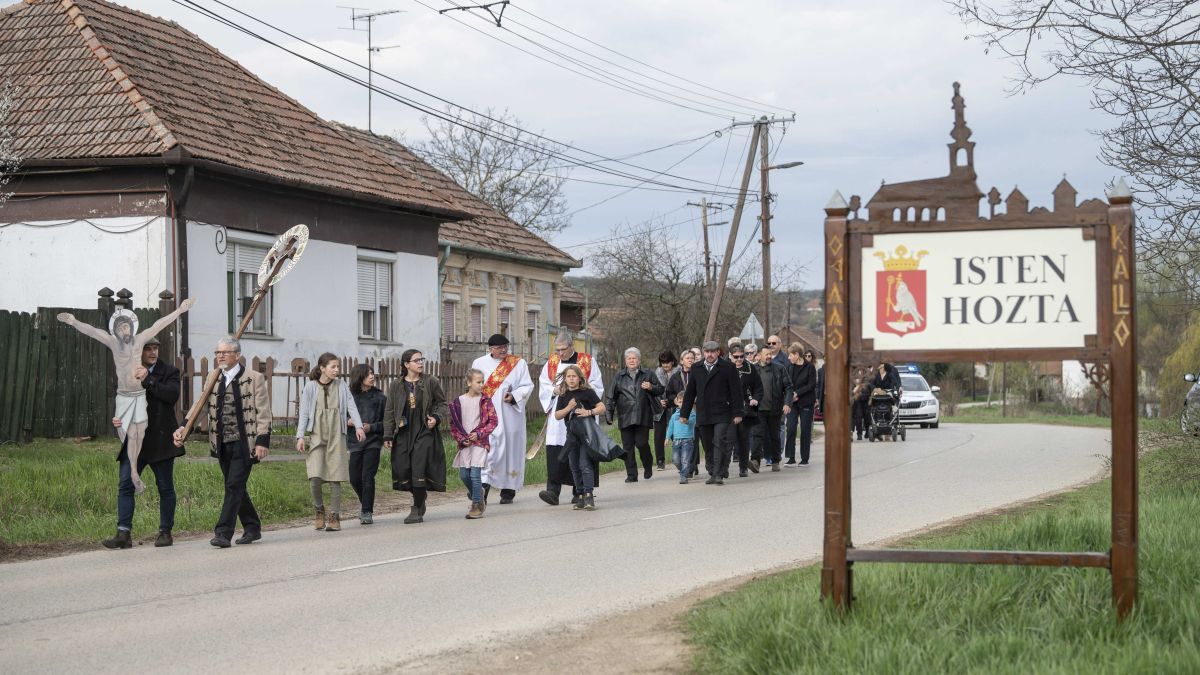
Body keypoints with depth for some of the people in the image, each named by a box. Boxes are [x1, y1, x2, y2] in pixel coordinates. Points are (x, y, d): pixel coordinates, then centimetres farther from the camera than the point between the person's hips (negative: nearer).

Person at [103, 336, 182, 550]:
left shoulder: (169, 371, 1)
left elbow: (172, 394, -17)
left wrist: (147, 380, -18)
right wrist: (117, 418, 2)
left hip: (160, 440, -3)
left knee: (165, 487, 5)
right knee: (125, 484, -7)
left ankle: (165, 532, 16)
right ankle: (124, 534, -7)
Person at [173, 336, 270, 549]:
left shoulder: (254, 378, -5)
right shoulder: (213, 380, 11)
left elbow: (263, 412, -6)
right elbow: (200, 406, 6)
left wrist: (262, 441, -13)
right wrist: (183, 428, -8)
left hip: (243, 442, -6)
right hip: (223, 443, 6)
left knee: (234, 486, -11)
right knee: (235, 488, 13)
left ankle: (223, 532, -11)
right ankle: (252, 528, 25)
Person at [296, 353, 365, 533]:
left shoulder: (341, 386, 8)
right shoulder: (311, 386, 4)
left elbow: (351, 406, 0)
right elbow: (304, 413, 4)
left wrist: (358, 426, -16)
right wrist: (300, 436, -3)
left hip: (337, 436, 1)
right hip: (317, 435, -1)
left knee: (335, 478, -2)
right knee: (315, 477, -12)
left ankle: (334, 517, 7)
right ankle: (319, 510, 11)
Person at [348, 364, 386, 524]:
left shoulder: (380, 397, 0)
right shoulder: (350, 396, 3)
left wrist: (372, 427, -12)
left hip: (373, 441, -2)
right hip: (355, 442, 2)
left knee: (367, 477, -10)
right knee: (354, 478, 6)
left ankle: (367, 512, 0)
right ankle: (366, 503, 33)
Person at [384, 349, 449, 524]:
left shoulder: (431, 382, 2)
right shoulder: (396, 386, 5)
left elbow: (442, 403, 9)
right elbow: (389, 412, 8)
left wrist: (436, 417, -10)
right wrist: (388, 436, 3)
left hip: (424, 433, -2)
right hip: (403, 434, 2)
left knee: (419, 469, -9)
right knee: (403, 470, 1)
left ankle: (417, 510, 2)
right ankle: (420, 497, 27)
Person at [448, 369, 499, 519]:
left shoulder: (485, 401, -1)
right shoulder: (458, 402, 4)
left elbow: (493, 421, -2)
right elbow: (453, 424, 8)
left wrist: (479, 434, -12)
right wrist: (460, 439, -5)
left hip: (480, 442, -3)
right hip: (464, 443, 3)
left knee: (475, 473, -11)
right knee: (464, 474, 4)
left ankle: (477, 506, -3)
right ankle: (476, 494, 31)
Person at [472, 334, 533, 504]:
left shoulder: (519, 363, 5)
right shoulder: (479, 363, 9)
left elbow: (527, 386, 2)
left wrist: (514, 396, -15)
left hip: (511, 414, 0)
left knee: (511, 448, 3)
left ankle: (508, 490, 12)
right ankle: (484, 485, -23)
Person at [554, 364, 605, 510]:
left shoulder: (587, 392, -2)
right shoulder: (563, 397, 10)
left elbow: (602, 408, -5)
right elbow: (557, 416, 5)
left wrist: (589, 412, -20)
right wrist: (568, 408, -11)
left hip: (586, 433, -6)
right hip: (572, 434, 6)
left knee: (585, 464, -14)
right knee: (575, 467, 8)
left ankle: (589, 496, -15)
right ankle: (583, 497, 15)